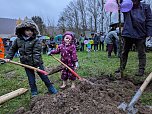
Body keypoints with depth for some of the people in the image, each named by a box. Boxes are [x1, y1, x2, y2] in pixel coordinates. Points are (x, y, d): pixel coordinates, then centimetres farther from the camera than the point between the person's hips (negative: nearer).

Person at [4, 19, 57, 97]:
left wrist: (37, 63, -25)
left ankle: (51, 89, 22)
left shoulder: (36, 41, -11)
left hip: (37, 63, -3)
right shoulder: (18, 40, 1)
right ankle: (34, 91, 30)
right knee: (31, 79, 13)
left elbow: (37, 53, -18)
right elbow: (13, 49, 15)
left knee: (44, 76, 6)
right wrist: (8, 57, 7)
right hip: (27, 64, 3)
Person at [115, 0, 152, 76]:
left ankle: (141, 69, 13)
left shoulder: (145, 7, 4)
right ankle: (122, 67, 23)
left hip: (140, 34, -2)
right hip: (128, 33, 2)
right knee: (124, 52, 11)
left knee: (141, 53, 4)